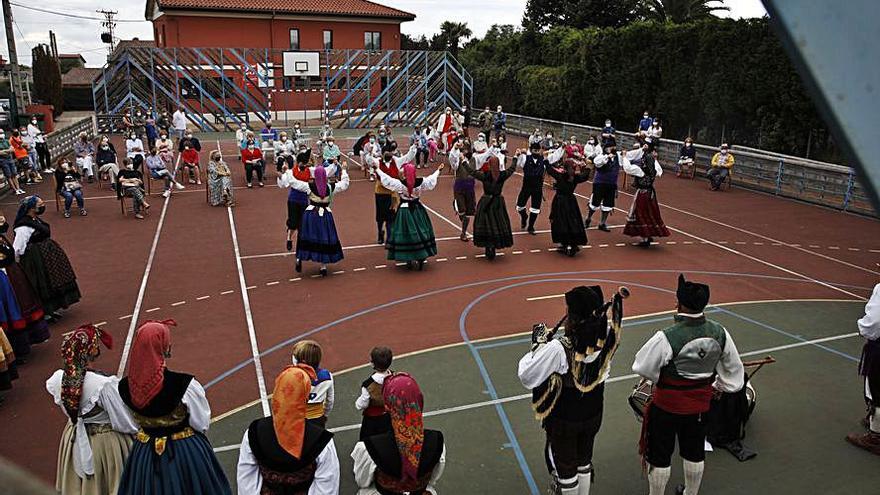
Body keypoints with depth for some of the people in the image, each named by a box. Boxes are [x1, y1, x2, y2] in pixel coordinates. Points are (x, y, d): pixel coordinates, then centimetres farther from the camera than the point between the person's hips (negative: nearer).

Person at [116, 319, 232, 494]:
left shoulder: (126, 387, -15)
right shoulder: (185, 385, -29)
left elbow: (136, 421, 1)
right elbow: (202, 424, -16)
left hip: (144, 453, 4)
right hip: (186, 452, -4)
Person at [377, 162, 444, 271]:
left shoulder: (400, 183, -16)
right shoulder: (421, 182, -8)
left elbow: (386, 179, -10)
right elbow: (432, 179, 8)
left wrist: (377, 169, 3)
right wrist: (438, 170, 25)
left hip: (404, 211, -2)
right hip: (418, 210, 2)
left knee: (405, 235, 7)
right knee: (420, 233, 12)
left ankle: (409, 260, 11)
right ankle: (421, 258, 15)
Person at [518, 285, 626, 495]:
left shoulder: (558, 349, -35)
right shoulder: (604, 336, -20)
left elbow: (526, 377, -24)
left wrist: (538, 344, -15)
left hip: (564, 420, -5)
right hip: (593, 414, 5)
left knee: (565, 466, 19)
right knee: (584, 461, 28)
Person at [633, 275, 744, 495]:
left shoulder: (667, 338, -30)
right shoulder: (719, 333, -13)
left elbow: (642, 368, -18)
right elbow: (734, 369, 3)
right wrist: (716, 386, 19)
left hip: (667, 405, -5)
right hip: (700, 403, 5)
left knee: (660, 457, 14)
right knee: (695, 453, 26)